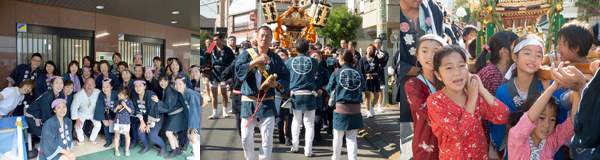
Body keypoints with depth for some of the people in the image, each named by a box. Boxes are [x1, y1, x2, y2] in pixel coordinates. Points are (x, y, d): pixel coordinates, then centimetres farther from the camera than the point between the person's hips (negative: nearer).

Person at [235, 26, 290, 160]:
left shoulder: (275, 59, 8)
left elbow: (286, 78, 7)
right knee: (246, 137, 2)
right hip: (248, 102, 0)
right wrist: (256, 61, -18)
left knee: (267, 138, -3)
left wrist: (277, 83, -13)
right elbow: (238, 70, -11)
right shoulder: (247, 54, 6)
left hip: (267, 103, 1)